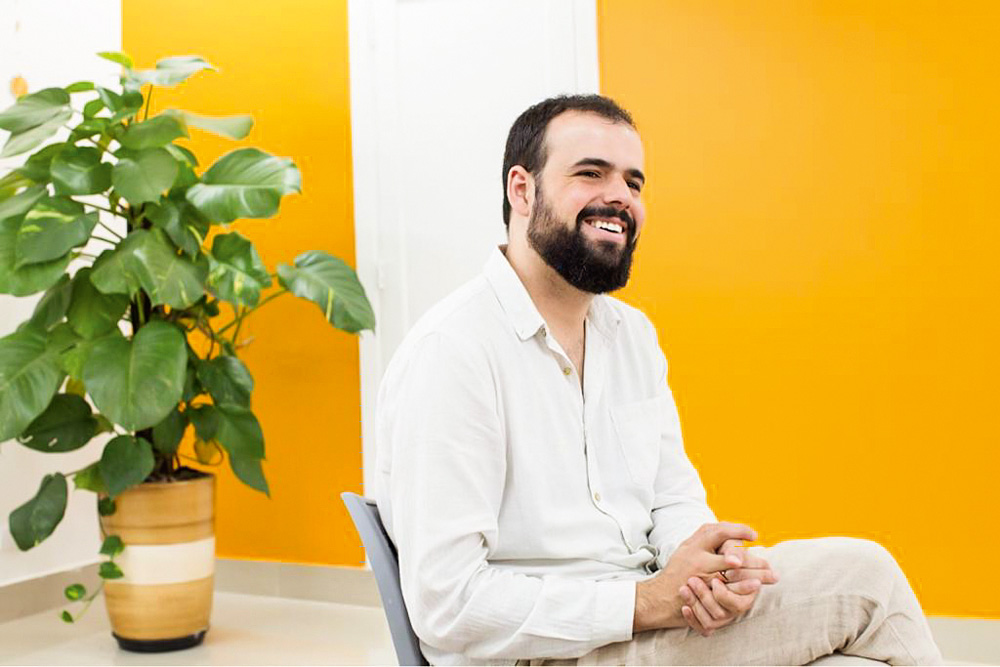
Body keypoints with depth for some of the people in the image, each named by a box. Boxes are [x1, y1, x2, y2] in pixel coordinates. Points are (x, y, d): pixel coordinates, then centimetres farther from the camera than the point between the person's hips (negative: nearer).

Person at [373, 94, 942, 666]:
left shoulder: (633, 333, 10)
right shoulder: (449, 351, -19)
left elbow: (674, 497, 12)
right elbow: (447, 603, -22)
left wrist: (713, 564, -12)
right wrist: (646, 602, -22)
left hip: (643, 606, 8)